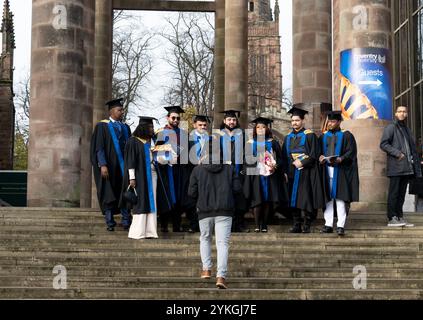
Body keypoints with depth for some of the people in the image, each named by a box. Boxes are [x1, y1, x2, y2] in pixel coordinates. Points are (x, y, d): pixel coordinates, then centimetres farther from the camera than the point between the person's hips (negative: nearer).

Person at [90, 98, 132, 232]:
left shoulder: (125, 127, 14)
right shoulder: (102, 126, -2)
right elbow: (99, 147, -7)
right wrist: (103, 165, -16)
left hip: (123, 165, 5)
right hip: (109, 166, -4)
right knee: (108, 194, 0)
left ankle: (126, 222, 3)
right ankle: (110, 223, 7)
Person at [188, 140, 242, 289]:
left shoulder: (197, 170, 0)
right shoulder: (229, 168, 3)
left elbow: (191, 192, -1)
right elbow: (237, 188, 0)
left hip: (205, 210, 0)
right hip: (224, 211, 0)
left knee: (205, 239, 22)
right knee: (223, 243, -2)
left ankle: (206, 269, 15)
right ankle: (221, 276, -14)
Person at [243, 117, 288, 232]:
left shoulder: (273, 143, 10)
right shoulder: (250, 144, 9)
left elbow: (280, 158, 7)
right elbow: (247, 161, 6)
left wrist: (275, 166, -10)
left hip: (270, 175, 1)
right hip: (256, 175, -1)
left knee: (268, 201, 0)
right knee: (257, 201, -8)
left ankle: (264, 225, 6)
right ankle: (257, 225, -7)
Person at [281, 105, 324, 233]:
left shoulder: (310, 135, -1)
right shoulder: (288, 138, 16)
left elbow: (314, 155, -6)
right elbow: (284, 157, 14)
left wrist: (302, 163, -15)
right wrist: (285, 171, 3)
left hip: (306, 173, -5)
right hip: (292, 173, 5)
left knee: (307, 198, -5)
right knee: (294, 199, 4)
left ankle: (307, 225, 0)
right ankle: (297, 225, 9)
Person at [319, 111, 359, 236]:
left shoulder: (346, 136, 4)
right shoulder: (323, 137, 17)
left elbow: (351, 152, -4)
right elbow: (319, 152, 15)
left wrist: (340, 159, -20)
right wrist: (321, 157, -7)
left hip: (341, 171, -4)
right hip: (326, 170, 4)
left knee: (340, 198, -8)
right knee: (328, 198, 3)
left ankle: (340, 225, -8)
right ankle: (328, 224, 6)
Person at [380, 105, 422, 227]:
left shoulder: (407, 130, 22)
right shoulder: (391, 128, 0)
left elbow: (413, 148, 22)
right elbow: (383, 144, -9)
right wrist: (397, 153, -17)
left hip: (407, 167, 7)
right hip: (395, 166, -7)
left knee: (402, 193, 8)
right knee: (394, 193, -7)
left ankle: (400, 217, 11)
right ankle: (392, 218, -7)